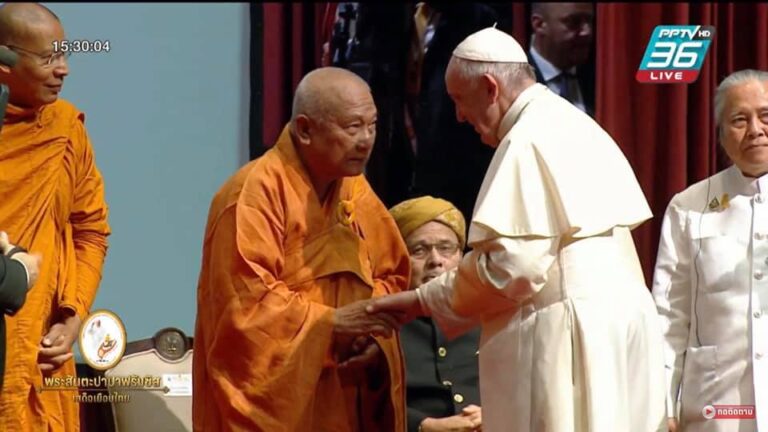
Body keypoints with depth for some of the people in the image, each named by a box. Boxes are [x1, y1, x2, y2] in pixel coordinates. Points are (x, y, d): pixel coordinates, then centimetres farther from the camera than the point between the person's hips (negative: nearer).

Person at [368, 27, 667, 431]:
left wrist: (425, 300, -7)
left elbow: (510, 265, -19)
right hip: (615, 323, 10)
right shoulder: (575, 126, 16)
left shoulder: (529, 140, -13)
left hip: (569, 336, -10)